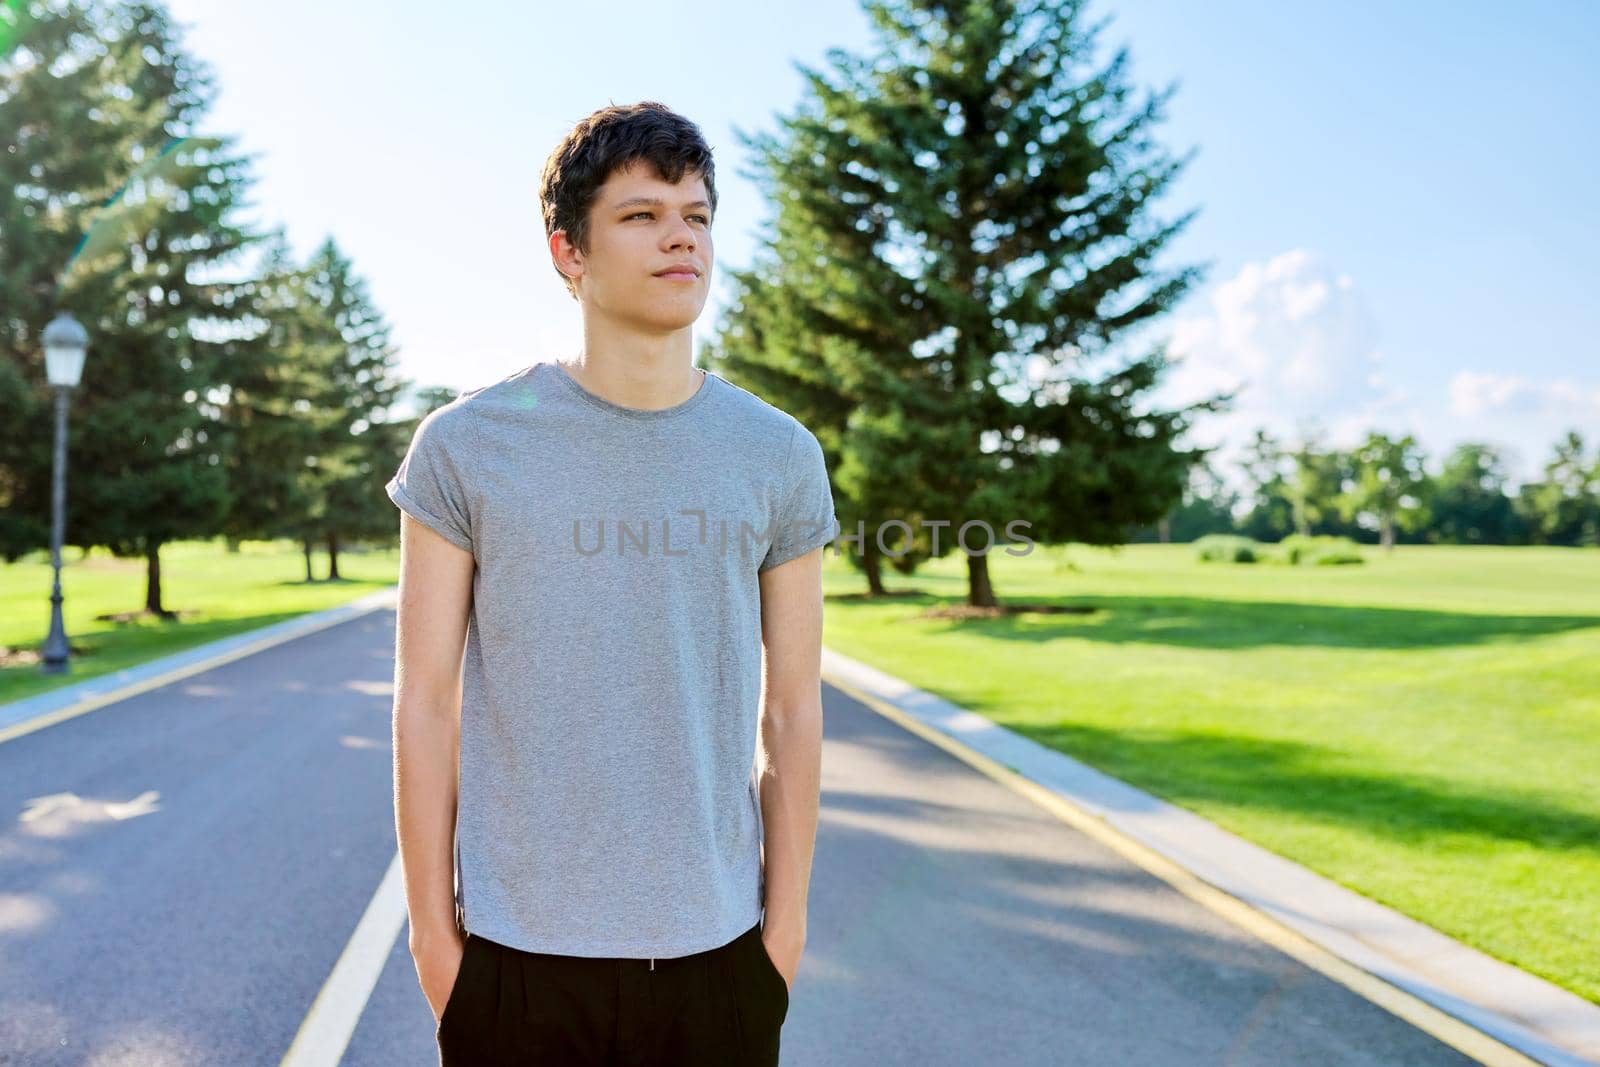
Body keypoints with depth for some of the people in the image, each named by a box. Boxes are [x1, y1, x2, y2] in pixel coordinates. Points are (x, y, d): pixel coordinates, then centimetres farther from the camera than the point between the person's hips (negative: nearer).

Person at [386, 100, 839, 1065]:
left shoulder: (780, 457, -1)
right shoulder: (465, 444, -4)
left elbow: (791, 710, 1)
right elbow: (426, 703, -2)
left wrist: (785, 922, 2)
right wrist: (432, 927, -1)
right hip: (516, 950, -1)